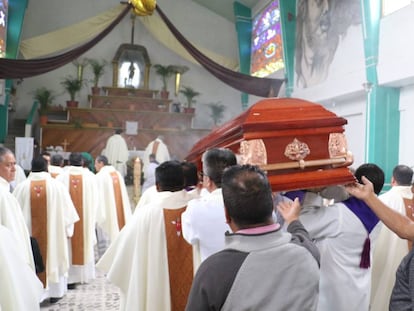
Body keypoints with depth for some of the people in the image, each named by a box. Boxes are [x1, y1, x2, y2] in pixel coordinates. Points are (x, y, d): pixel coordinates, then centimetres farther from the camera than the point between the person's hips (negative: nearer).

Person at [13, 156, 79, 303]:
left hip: (29, 233, 1)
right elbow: (67, 211, -5)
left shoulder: (21, 187, -7)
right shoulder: (57, 186, -10)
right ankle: (55, 292, 24)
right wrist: (67, 229, 8)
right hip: (53, 232, 0)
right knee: (54, 258, 14)